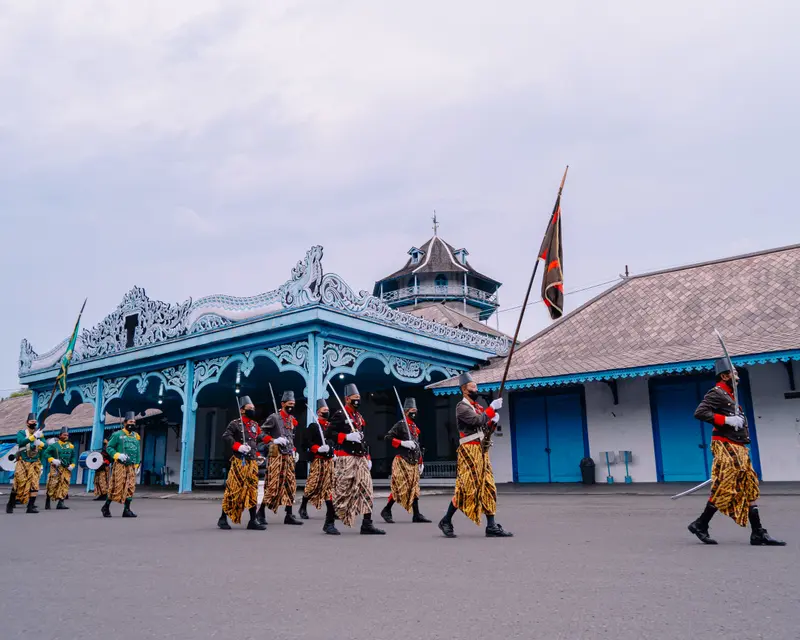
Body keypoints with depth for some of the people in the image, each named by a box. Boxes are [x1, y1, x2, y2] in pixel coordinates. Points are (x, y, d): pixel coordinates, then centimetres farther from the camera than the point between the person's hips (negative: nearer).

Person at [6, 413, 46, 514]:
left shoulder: (39, 434, 9)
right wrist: (34, 436, -31)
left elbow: (45, 446, -1)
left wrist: (40, 443, -22)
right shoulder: (21, 432, -1)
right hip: (22, 462, -3)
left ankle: (31, 507, -3)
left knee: (34, 484, -5)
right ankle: (10, 504, 19)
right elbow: (21, 442, -22)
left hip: (34, 463, 3)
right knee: (18, 483, -1)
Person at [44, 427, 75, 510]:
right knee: (53, 485, -4)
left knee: (65, 485, -5)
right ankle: (47, 502, 12)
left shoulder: (71, 446, 13)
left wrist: (72, 465, 4)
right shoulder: (54, 445, 1)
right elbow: (46, 453, 0)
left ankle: (60, 503, -6)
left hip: (66, 469, 4)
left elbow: (73, 457, 19)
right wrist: (52, 460, -13)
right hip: (56, 468, -4)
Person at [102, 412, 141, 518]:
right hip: (120, 465, -5)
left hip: (131, 466, 5)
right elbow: (109, 447, -2)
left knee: (130, 487, 0)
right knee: (117, 487, -5)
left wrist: (137, 465, 14)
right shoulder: (117, 435, -1)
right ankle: (106, 507, 13)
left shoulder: (136, 436, 15)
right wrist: (117, 455, -16)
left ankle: (127, 510, 6)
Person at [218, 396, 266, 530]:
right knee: (233, 489, -4)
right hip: (239, 461, -6)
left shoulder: (255, 425, 15)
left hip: (252, 461, 6)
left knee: (252, 490, 3)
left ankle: (253, 521, 5)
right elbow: (226, 436, -16)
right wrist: (238, 446, -24)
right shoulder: (235, 424, -4)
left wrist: (256, 453, 10)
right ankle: (223, 518, 9)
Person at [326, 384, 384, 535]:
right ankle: (329, 522, 10)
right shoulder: (340, 414, -4)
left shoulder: (359, 417, 19)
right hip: (346, 458, -8)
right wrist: (347, 436, -22)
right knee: (341, 491, -4)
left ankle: (367, 525, 3)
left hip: (361, 458, 8)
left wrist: (368, 457, 18)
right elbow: (330, 433, -12)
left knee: (366, 490, 1)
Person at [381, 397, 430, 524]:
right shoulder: (400, 425, -6)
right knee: (400, 487, -7)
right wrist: (403, 443, -21)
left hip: (413, 462, 8)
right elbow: (387, 437, -16)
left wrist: (420, 463, 20)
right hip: (402, 462, -8)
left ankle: (417, 515, 6)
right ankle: (386, 510, 6)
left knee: (414, 488, 5)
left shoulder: (415, 427, 18)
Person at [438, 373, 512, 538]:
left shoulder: (478, 407, 18)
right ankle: (446, 521, 6)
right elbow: (477, 421, -23)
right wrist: (492, 408, -15)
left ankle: (491, 526, 7)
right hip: (469, 452, -8)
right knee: (466, 488, -8)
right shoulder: (462, 407, -7)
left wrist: (493, 421, -1)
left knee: (488, 488, 5)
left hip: (482, 452, 8)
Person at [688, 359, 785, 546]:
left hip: (737, 448, 10)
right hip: (725, 447, -10)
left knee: (750, 489, 7)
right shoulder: (717, 393, -8)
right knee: (724, 489, -9)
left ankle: (758, 534, 8)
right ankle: (700, 525, 2)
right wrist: (726, 420, -23)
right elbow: (699, 412, -22)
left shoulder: (729, 395, 20)